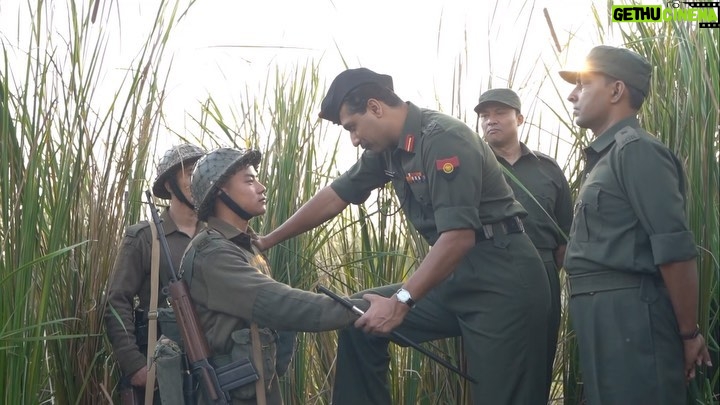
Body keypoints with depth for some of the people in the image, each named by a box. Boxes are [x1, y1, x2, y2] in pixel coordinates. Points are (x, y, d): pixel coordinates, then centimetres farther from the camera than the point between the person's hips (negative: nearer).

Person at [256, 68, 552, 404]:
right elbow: (334, 197, 17)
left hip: (501, 279, -9)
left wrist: (401, 301, -24)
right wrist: (266, 241, 20)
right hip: (456, 274, 9)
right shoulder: (388, 148, 8)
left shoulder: (444, 140, -18)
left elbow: (459, 236, -24)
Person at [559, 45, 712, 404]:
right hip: (604, 316, 9)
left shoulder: (636, 150, -11)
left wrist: (689, 334, -13)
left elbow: (675, 249, -17)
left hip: (629, 315, -9)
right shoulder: (605, 157, 19)